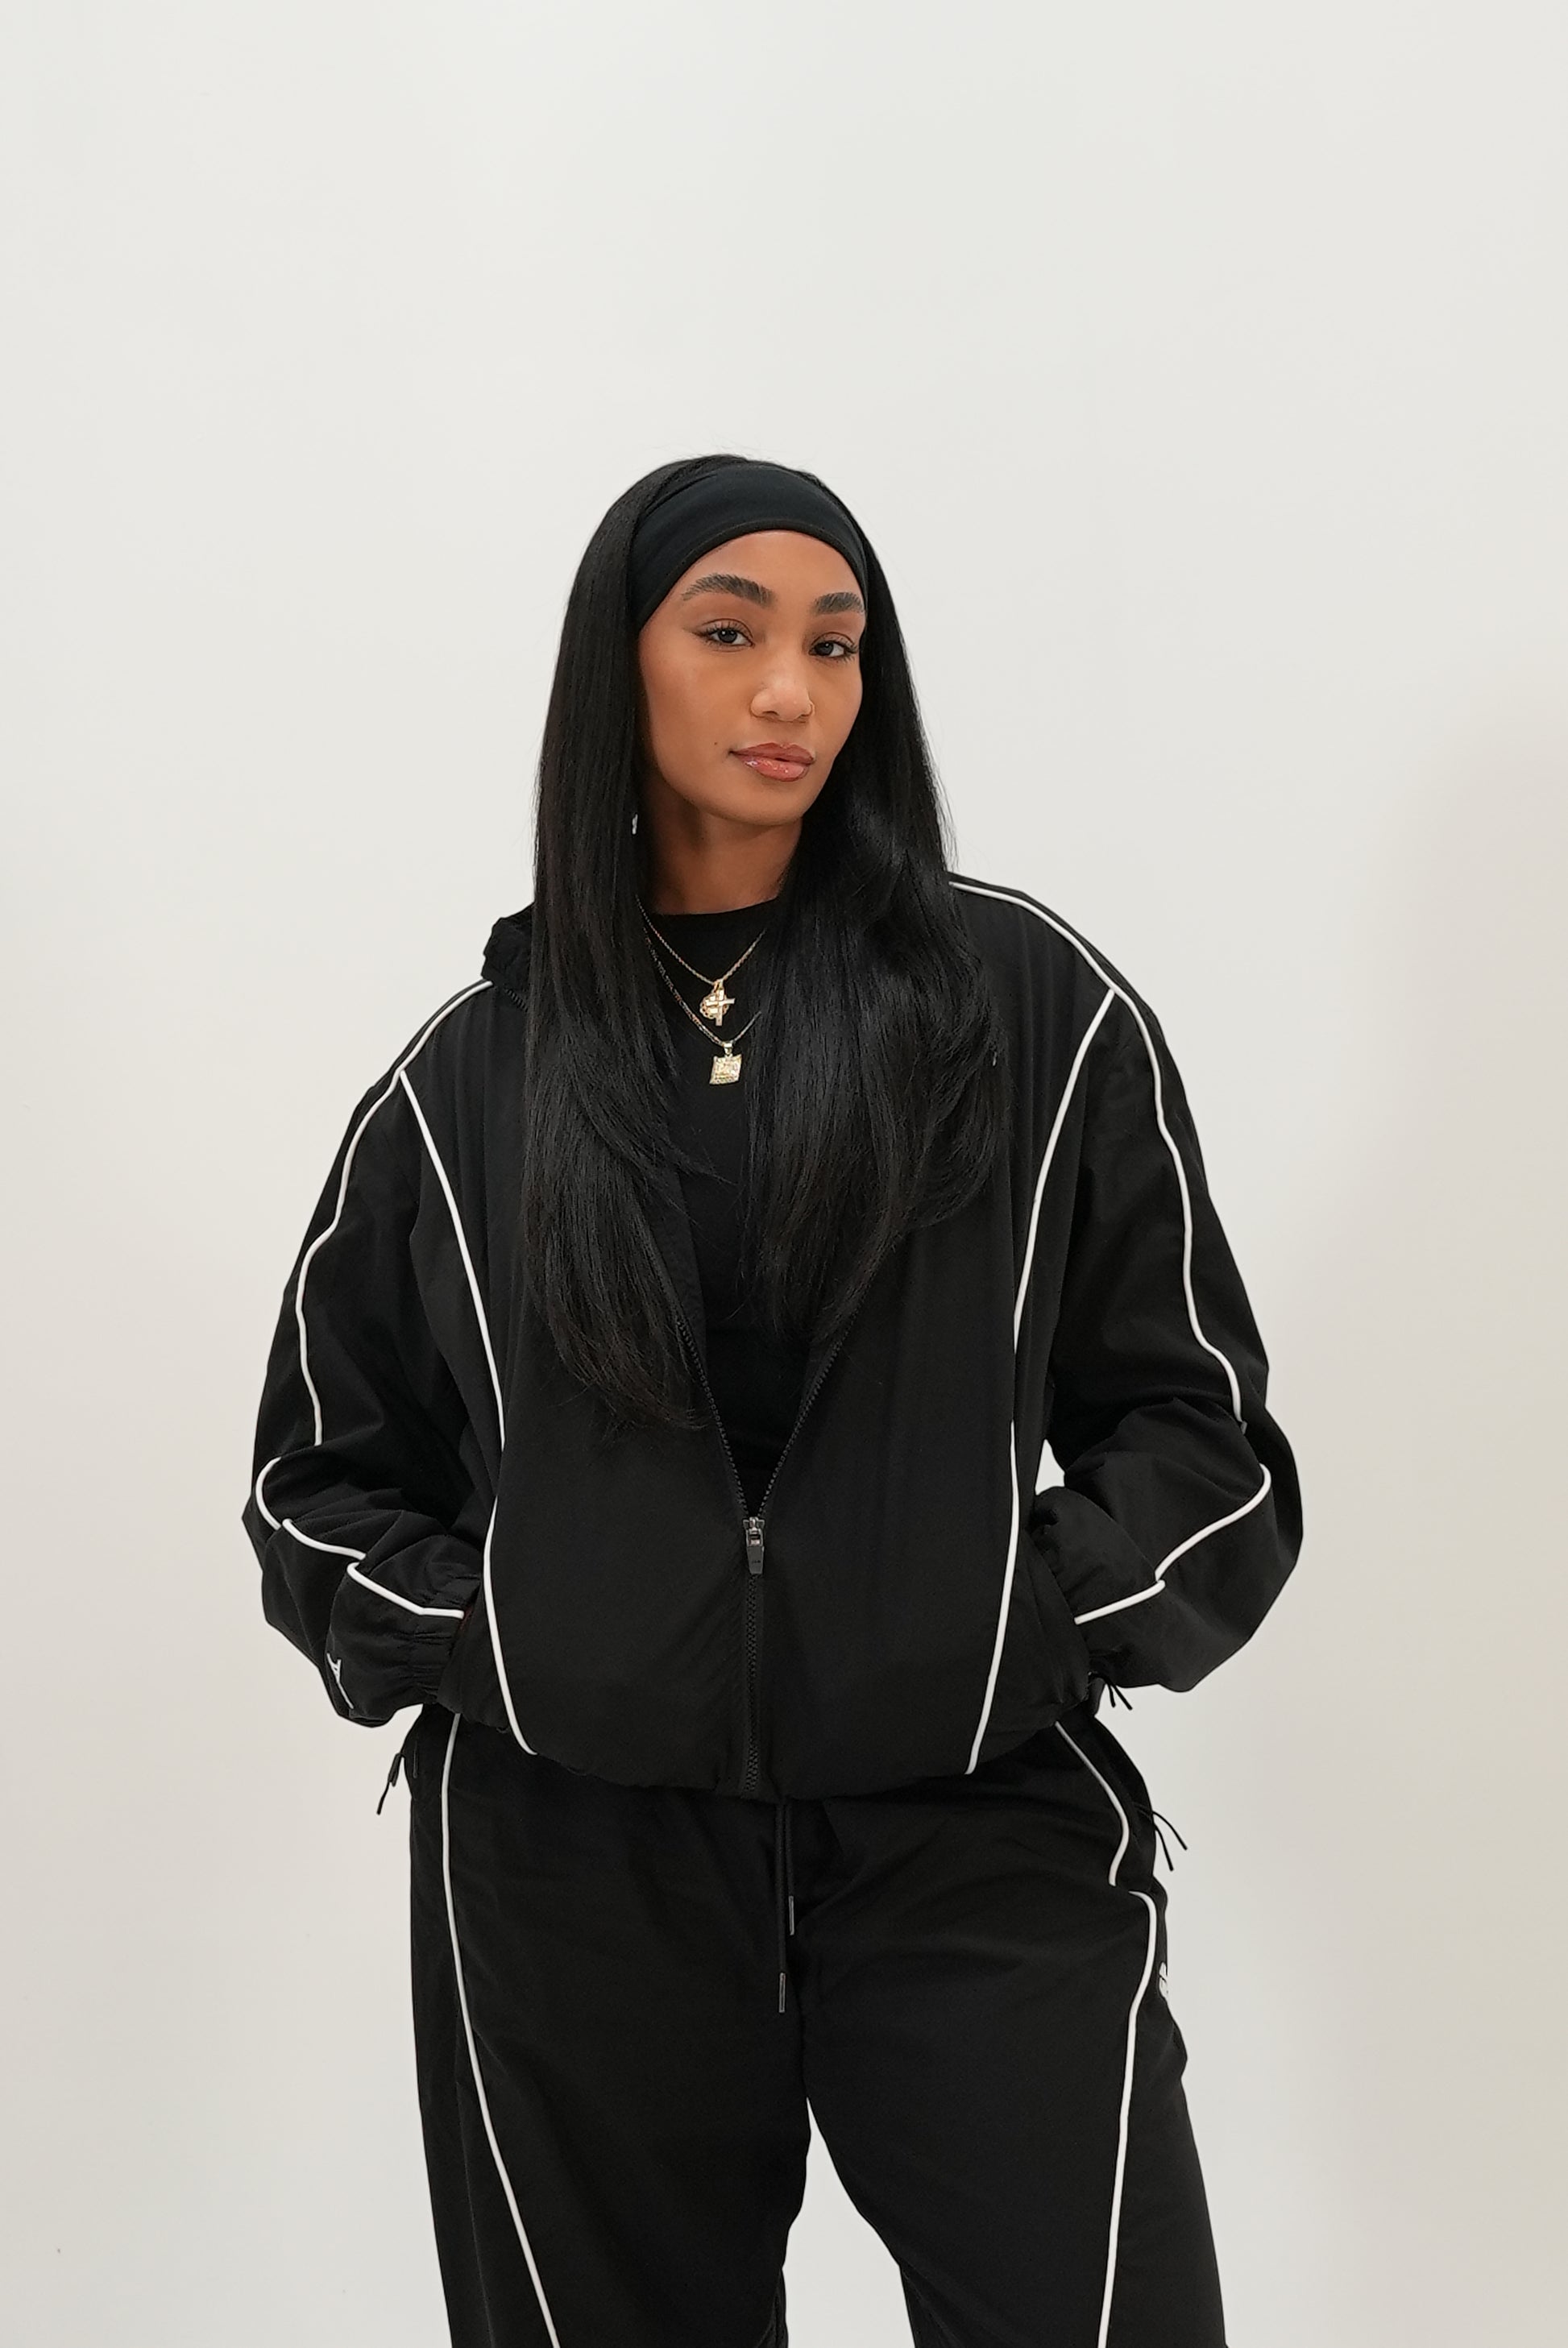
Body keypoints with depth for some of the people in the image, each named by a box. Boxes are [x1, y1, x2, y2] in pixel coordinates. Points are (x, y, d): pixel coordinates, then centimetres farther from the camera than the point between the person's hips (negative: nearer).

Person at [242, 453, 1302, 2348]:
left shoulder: (1033, 1007, 2)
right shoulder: (469, 1079, 7)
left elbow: (1198, 1426, 5)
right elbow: (321, 1470, 14)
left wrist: (1016, 1630, -9)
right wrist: (482, 1638, -2)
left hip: (976, 1836, -1)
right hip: (571, 1858, 2)